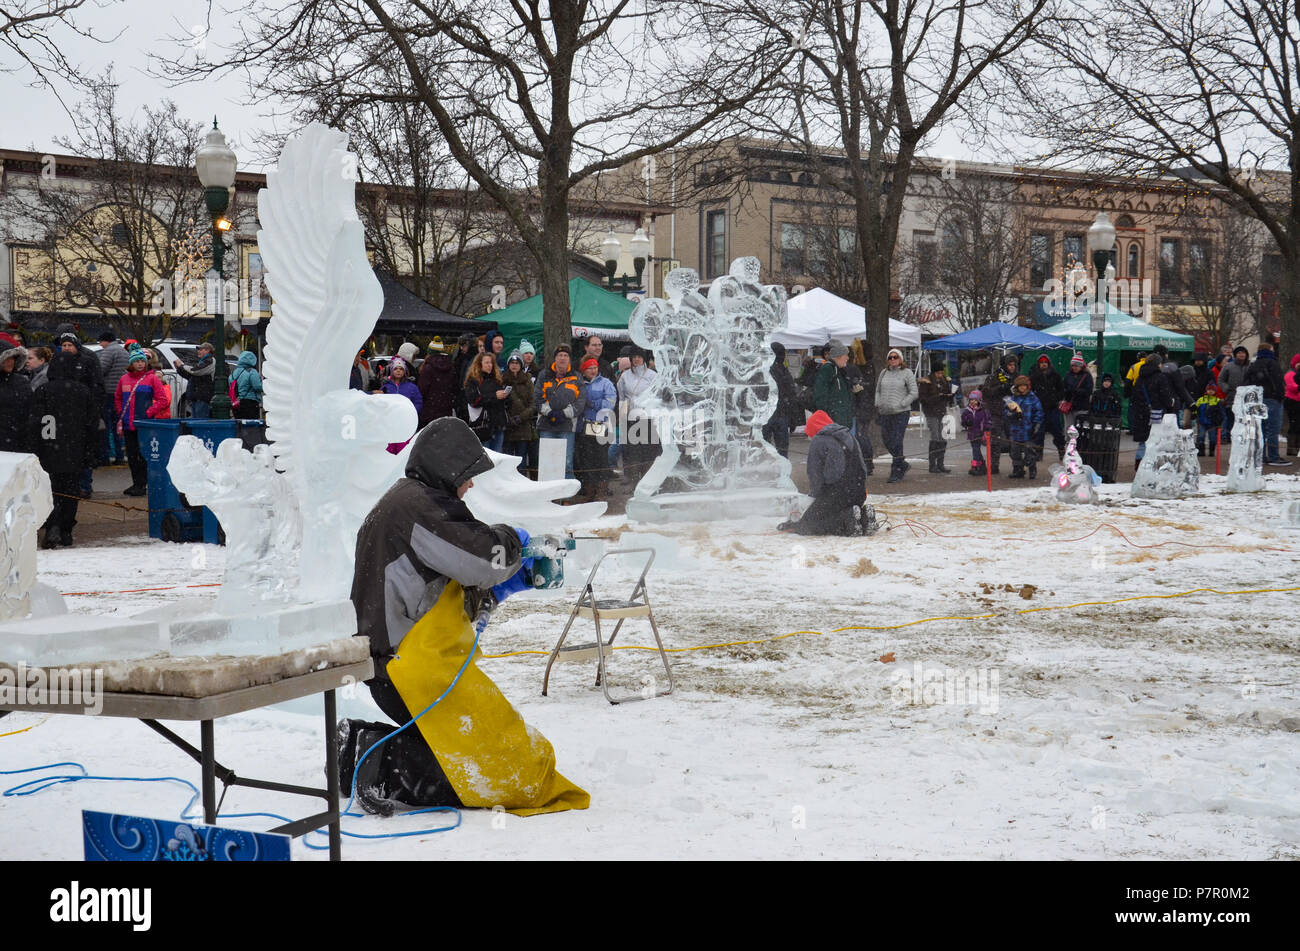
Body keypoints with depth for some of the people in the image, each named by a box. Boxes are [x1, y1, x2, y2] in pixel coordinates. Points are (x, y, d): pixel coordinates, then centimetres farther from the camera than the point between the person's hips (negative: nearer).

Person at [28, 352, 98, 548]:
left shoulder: (42, 392, -5)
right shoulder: (85, 392, 2)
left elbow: (34, 424, -5)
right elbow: (93, 424, 5)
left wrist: (34, 450, 0)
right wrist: (91, 451, 12)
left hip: (49, 452, -2)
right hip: (75, 454, 2)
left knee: (51, 490, 2)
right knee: (70, 491, 9)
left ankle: (52, 526, -17)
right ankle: (66, 533, 12)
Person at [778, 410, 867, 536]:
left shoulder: (818, 442, -4)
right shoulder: (850, 437, 18)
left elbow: (814, 474, -5)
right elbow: (862, 469, 21)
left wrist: (815, 494, 8)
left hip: (835, 494, -7)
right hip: (858, 494, 7)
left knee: (806, 527, 1)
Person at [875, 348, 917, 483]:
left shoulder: (906, 373, -1)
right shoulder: (884, 373, 12)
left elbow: (913, 393, -3)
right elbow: (878, 391, 21)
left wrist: (901, 405, -11)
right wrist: (877, 406, 7)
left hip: (901, 412, -6)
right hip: (885, 413, 6)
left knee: (897, 442, -9)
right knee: (886, 440, 9)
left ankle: (897, 472, -4)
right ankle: (903, 465, 27)